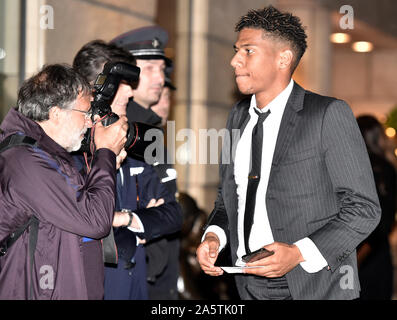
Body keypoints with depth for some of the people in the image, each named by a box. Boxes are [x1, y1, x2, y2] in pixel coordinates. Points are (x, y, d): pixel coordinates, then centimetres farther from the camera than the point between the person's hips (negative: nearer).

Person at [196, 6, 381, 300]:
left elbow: (363, 208, -12)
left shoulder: (329, 114, -12)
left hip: (313, 287, -5)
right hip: (249, 286, 6)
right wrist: (214, 236, -2)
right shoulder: (238, 117, 8)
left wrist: (299, 253, -23)